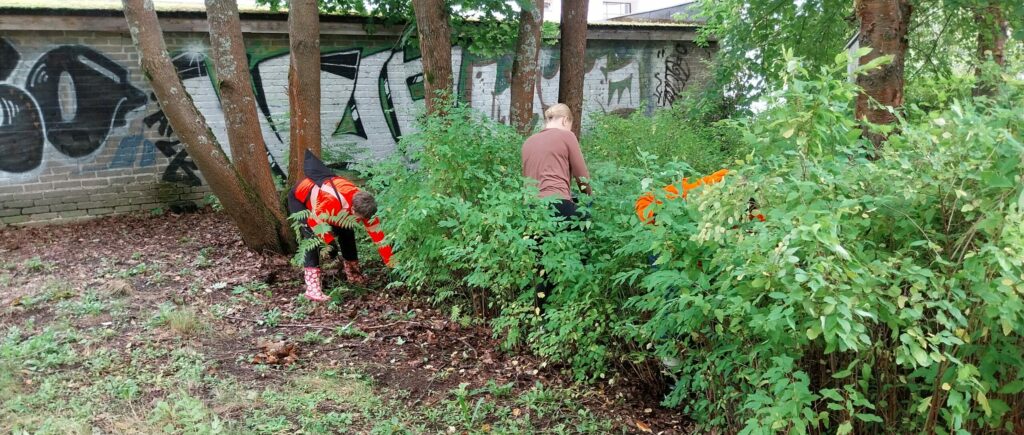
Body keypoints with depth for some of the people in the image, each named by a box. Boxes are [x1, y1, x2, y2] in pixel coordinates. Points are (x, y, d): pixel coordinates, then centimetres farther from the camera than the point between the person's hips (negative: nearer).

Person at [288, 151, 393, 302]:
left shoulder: (363, 206, -25)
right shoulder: (331, 202, -46)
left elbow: (378, 236, -20)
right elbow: (314, 221, -31)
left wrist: (391, 263, -20)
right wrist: (330, 241, -31)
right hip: (300, 197, -6)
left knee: (347, 233, 1)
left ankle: (353, 273, 21)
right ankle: (312, 286, -26)